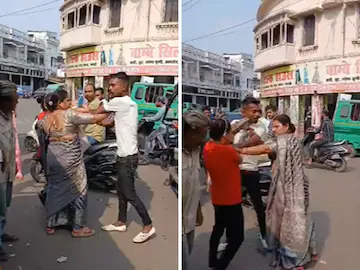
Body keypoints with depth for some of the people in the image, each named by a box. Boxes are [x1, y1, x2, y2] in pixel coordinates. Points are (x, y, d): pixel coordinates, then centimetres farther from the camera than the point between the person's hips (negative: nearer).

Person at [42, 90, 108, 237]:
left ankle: (50, 225, 26)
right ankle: (77, 228, 10)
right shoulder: (69, 114, -15)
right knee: (78, 190, 4)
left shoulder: (47, 118, 6)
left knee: (54, 189, 17)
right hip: (70, 158, -7)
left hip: (53, 157, 7)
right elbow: (93, 119, -16)